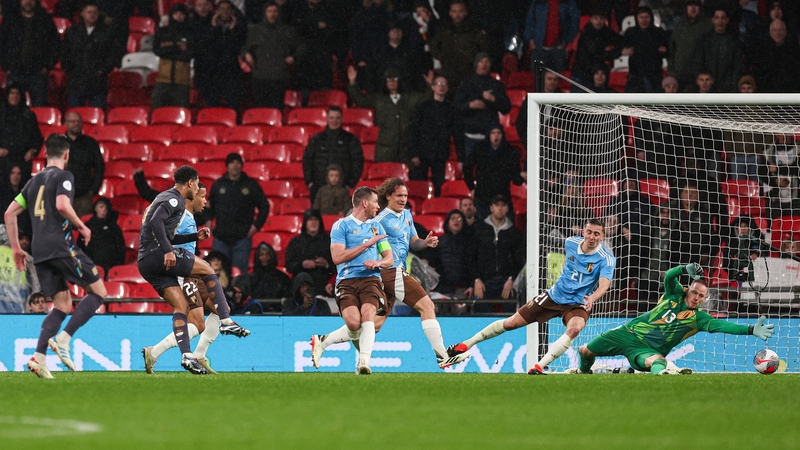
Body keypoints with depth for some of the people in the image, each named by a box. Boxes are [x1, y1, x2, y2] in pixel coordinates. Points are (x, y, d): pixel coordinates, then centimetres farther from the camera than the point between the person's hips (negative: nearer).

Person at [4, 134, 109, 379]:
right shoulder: (62, 176, -1)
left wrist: (16, 248, 24)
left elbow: (10, 214, 20)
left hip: (40, 251, 7)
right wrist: (81, 226, -5)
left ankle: (39, 357, -6)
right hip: (60, 245, -7)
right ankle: (63, 339, -13)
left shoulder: (33, 181, 20)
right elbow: (62, 205, -20)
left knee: (63, 304, 11)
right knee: (98, 291, 1)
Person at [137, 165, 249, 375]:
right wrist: (168, 251, -26)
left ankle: (186, 355, -6)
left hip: (146, 263, 10)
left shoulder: (166, 198, 25)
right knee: (208, 271, 0)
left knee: (182, 306, 4)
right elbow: (156, 222, -23)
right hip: (157, 254, -10)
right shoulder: (174, 199, -7)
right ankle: (225, 320, -5)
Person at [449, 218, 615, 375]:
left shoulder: (606, 259, -20)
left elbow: (604, 285, -36)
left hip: (577, 304, -4)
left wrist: (592, 298, -55)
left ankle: (539, 366, -37)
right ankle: (466, 344, 22)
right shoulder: (570, 243, -6)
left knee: (574, 328, -38)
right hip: (555, 295, 4)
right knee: (510, 323, 5)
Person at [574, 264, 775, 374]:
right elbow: (669, 276, -18)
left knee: (657, 360, -41)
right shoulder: (676, 294, 0)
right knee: (586, 351, 10)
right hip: (629, 332, 3)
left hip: (648, 349, -3)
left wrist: (751, 330, -33)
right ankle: (583, 372, 38)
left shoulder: (699, 318, -7)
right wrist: (687, 269, -38)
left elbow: (721, 325, -20)